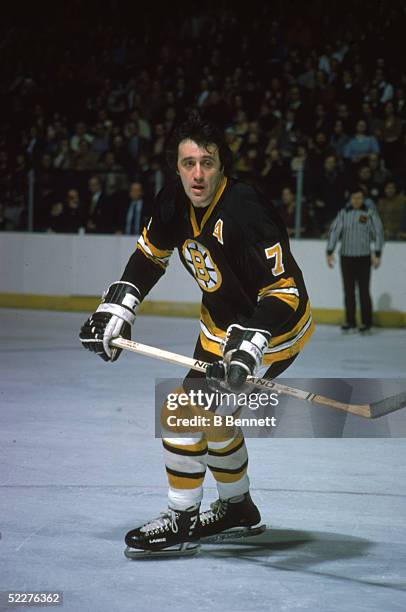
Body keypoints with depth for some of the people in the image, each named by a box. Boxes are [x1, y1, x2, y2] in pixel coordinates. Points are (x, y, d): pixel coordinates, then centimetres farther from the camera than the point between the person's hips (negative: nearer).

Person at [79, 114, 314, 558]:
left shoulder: (244, 212, -33)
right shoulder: (175, 201, -10)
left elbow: (283, 291, -34)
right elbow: (150, 253, 8)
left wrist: (249, 347, -44)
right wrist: (116, 309, 1)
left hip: (273, 327, -9)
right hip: (223, 319, 9)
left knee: (184, 411, -13)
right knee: (209, 415, 20)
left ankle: (180, 523, 0)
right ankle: (237, 507, 42)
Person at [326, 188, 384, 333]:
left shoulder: (370, 212, -3)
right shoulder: (343, 213, 3)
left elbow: (378, 232, -3)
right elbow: (334, 231, 1)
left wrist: (377, 254, -7)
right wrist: (330, 253, -4)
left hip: (364, 257, -3)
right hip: (346, 256, 3)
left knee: (364, 291, -3)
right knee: (348, 291, 6)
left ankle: (366, 322, 4)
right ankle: (350, 321, 13)